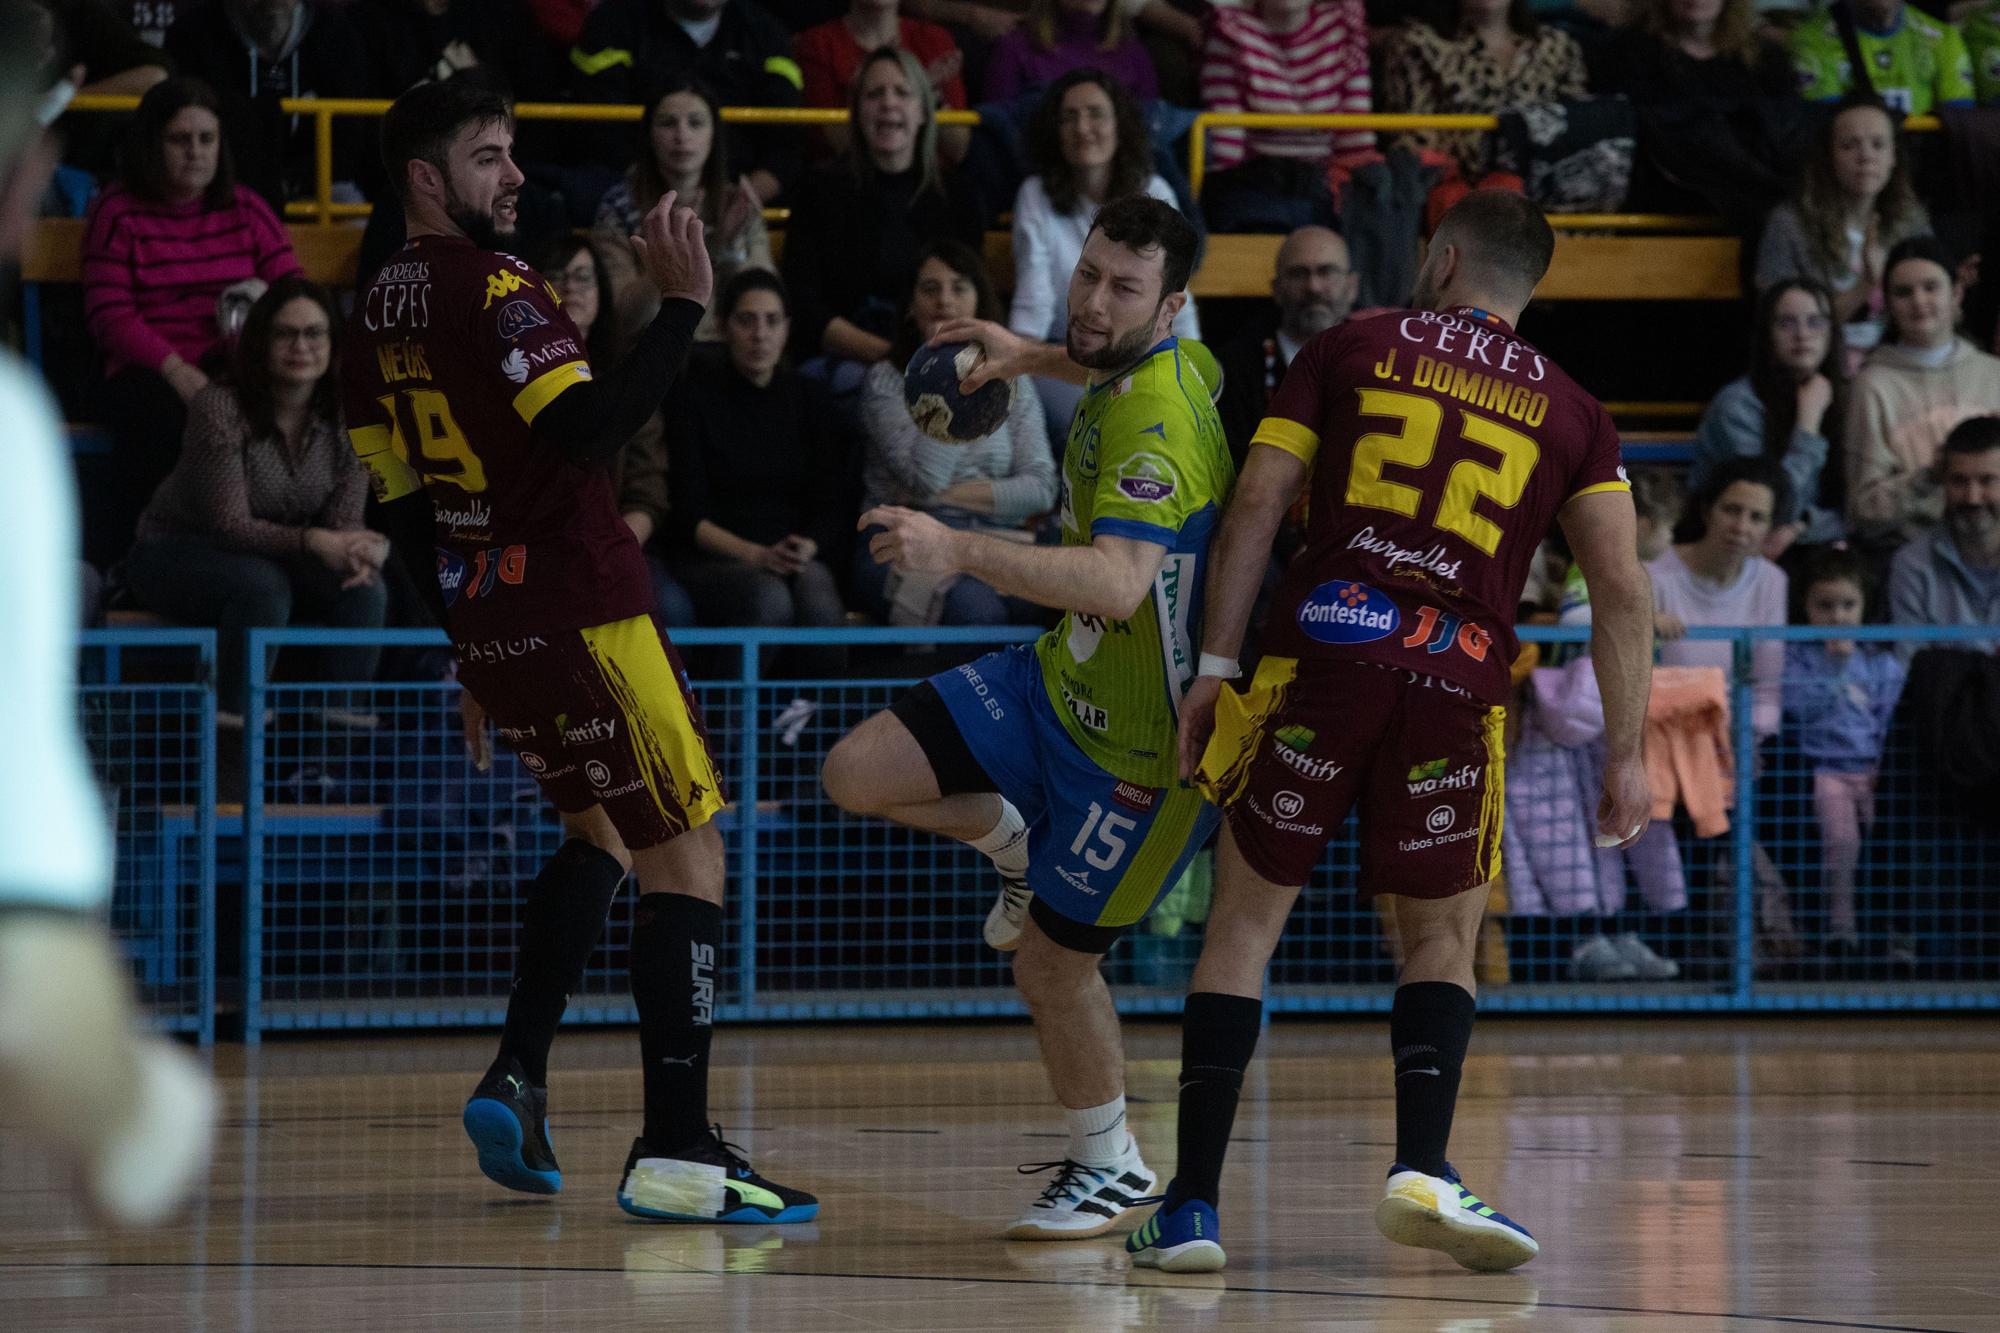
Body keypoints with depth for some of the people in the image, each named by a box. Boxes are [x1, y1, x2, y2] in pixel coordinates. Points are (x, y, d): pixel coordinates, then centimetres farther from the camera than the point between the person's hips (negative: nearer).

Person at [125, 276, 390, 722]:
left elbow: (344, 519, -10)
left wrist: (358, 550, -36)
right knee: (262, 586, -36)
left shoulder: (347, 418, -9)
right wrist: (314, 542, -43)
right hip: (174, 554, -5)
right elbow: (229, 524, -28)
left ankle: (343, 717, -18)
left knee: (364, 587, -23)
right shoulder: (220, 410, -24)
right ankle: (235, 721, -27)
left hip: (274, 555, 5)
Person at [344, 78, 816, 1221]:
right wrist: (682, 307, -21)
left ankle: (519, 1078, 17)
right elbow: (586, 430, -25)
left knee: (600, 827, 27)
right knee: (686, 856, -7)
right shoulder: (495, 288, -13)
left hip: (482, 612, 9)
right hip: (581, 606, -9)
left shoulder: (380, 311, 12)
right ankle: (676, 1151, -14)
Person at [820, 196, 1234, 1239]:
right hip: (1062, 679, 8)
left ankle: (1109, 1166, 26)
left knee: (1052, 959, 3)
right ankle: (1013, 841, 22)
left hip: (1139, 741, -8)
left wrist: (962, 552, -54)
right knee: (857, 774, -5)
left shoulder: (1154, 428, -30)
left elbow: (1120, 583, -46)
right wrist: (1034, 358, 29)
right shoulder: (1170, 365, -1)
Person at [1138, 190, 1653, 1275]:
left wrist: (1214, 667, 5)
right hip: (1456, 688, 1)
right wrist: (1626, 752, 10)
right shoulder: (1569, 410, 16)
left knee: (1244, 923, 9)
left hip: (1321, 654, -1)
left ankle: (1192, 1203, 3)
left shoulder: (1350, 349, 14)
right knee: (1442, 939, 16)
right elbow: (1621, 588, 7)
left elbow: (1255, 508, 5)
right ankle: (1423, 1166, -8)